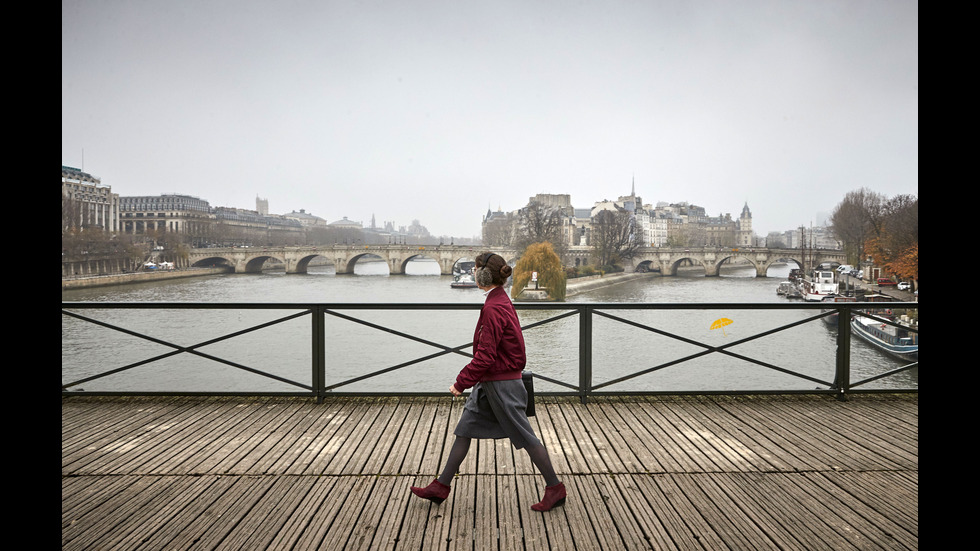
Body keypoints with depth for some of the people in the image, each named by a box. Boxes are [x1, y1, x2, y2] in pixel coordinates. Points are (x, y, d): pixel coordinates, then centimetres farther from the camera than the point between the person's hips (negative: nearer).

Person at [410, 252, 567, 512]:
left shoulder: (493, 308, -23)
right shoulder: (501, 300, 8)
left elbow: (485, 355, -24)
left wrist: (462, 381, -16)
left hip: (501, 385, -10)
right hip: (489, 383, 10)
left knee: (524, 436, 3)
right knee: (464, 430, 13)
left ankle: (555, 488, 19)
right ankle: (441, 487, 22)